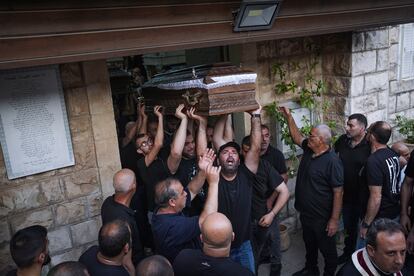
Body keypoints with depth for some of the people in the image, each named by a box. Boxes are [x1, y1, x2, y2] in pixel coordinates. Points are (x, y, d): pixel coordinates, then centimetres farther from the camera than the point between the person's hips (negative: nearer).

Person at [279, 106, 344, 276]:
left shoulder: (332, 161, -25)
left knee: (327, 249, 14)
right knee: (309, 244, 27)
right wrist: (288, 116, 6)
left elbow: (338, 192, -23)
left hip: (322, 218, -8)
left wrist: (334, 219, -22)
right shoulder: (308, 149, -3)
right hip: (305, 213, 8)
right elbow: (296, 136, 15)